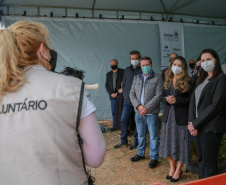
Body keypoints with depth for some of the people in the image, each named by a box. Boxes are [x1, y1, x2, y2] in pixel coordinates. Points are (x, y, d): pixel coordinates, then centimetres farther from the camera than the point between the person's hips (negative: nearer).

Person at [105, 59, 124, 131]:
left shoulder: (122, 72, 1)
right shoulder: (108, 74, 14)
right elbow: (106, 85, 12)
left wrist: (122, 89, -14)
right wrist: (111, 93, -1)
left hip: (121, 95, -4)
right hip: (113, 96, 4)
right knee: (114, 112, 7)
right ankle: (114, 126, 17)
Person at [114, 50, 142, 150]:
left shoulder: (143, 70, -3)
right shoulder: (127, 70, 13)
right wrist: (125, 94, 8)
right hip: (127, 100, 5)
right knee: (123, 120, 5)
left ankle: (136, 141, 18)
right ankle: (123, 140, 20)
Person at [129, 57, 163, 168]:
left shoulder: (157, 78, -4)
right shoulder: (136, 78, 12)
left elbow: (158, 95, -11)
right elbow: (132, 94, 8)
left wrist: (146, 108, -15)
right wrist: (138, 106, -9)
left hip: (151, 113, -4)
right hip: (138, 112, 5)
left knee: (153, 136, 2)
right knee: (140, 135, 17)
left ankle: (154, 158, 16)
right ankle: (140, 153, 33)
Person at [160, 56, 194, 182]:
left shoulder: (188, 81, -5)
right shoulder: (168, 81, 11)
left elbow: (190, 99, -8)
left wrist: (176, 100, -19)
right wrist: (167, 99, -9)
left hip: (181, 116, -5)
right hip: (168, 115, 5)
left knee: (180, 143, 2)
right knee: (168, 142, 10)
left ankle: (178, 171, 17)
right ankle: (172, 167, 28)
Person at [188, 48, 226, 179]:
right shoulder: (202, 79, 17)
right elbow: (193, 100, 9)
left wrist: (195, 123, -13)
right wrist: (191, 122, -5)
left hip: (211, 128, -7)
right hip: (199, 127, 7)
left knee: (209, 163, 0)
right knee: (201, 160, 14)